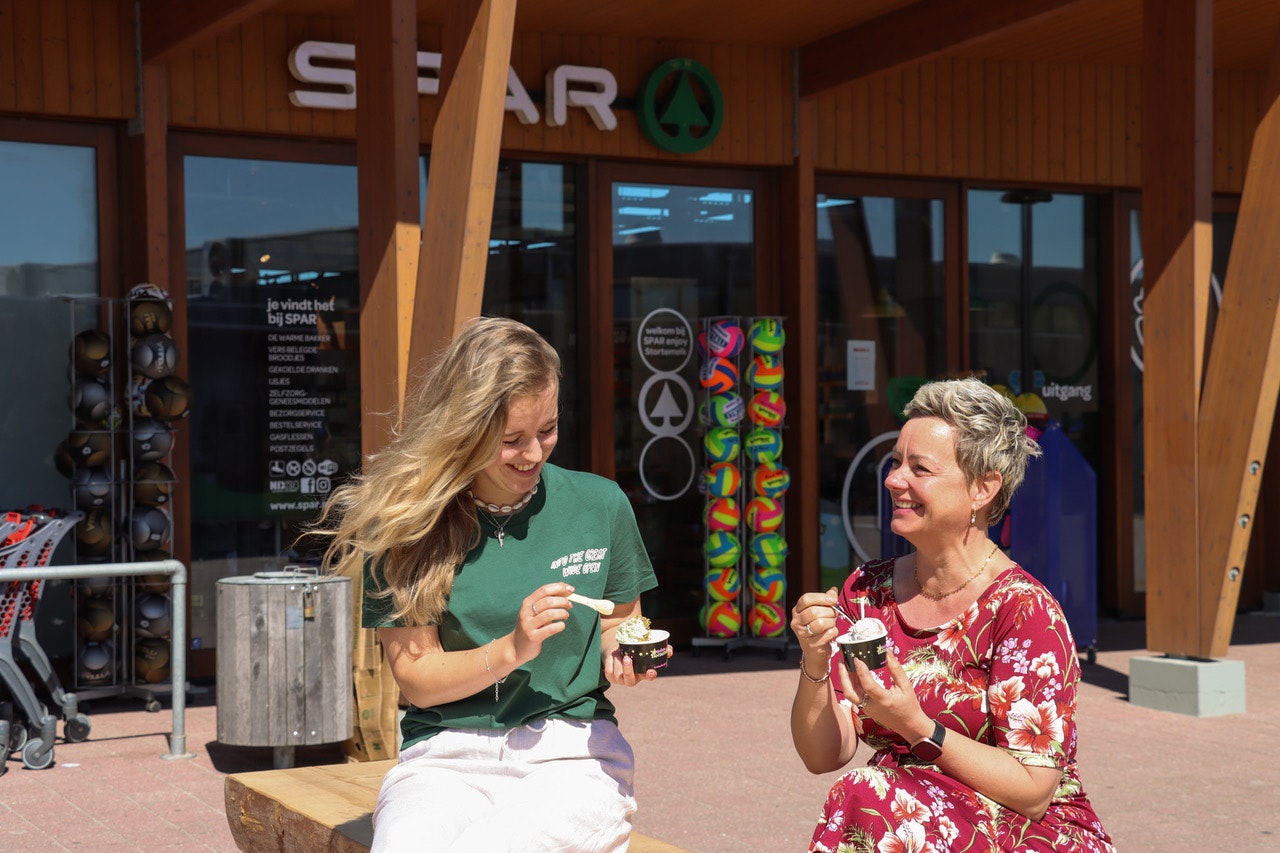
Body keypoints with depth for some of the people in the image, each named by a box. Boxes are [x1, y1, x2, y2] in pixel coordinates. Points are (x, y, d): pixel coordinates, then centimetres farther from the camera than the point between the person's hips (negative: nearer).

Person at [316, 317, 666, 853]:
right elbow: (416, 678, 1)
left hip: (571, 753, 0)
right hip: (445, 754, 0)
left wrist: (618, 654, -5)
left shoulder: (600, 504, 3)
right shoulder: (406, 523, -1)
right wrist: (512, 651, -14)